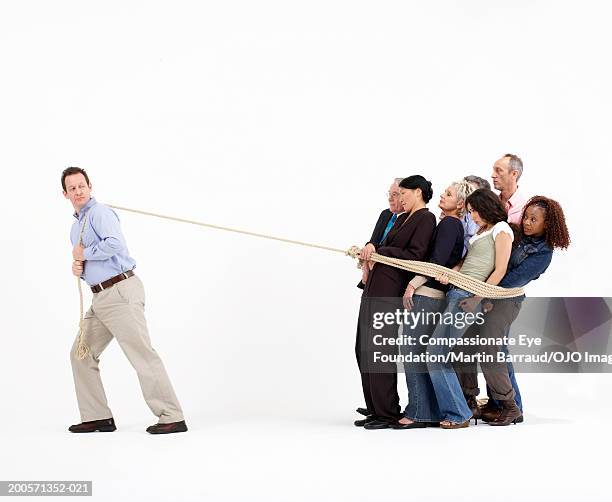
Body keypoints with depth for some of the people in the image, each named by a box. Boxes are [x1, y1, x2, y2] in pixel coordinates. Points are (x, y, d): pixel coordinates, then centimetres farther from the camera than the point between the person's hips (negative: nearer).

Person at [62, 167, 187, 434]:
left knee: (142, 353, -12)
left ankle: (172, 417, -11)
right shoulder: (76, 226, 23)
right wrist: (79, 268, 7)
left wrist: (84, 254, -11)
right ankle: (97, 417, 16)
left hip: (121, 291, -10)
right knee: (81, 354, 10)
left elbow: (114, 243, -25)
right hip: (100, 298, 10)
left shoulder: (99, 212, -7)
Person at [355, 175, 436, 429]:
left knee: (378, 350, -9)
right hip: (375, 286, 9)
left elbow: (415, 255, -14)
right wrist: (371, 247, -1)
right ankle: (376, 410, 15)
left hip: (391, 289, -9)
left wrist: (378, 251, -12)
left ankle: (388, 413, -1)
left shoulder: (426, 218, -5)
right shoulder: (402, 219, 23)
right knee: (364, 349, 8)